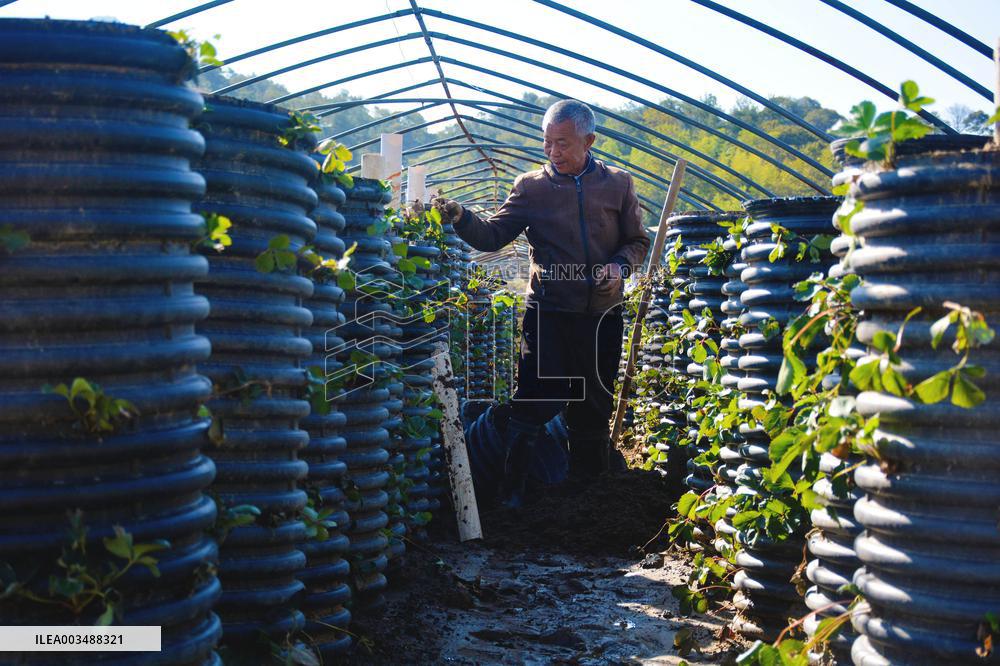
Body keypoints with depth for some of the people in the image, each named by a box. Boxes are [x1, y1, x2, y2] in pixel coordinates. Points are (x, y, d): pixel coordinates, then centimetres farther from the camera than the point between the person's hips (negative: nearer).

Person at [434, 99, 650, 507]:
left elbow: (638, 240, 12)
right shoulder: (531, 187, 1)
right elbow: (492, 236, -2)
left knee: (594, 406, 15)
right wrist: (461, 218, -21)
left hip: (602, 313, 2)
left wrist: (620, 265, -9)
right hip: (548, 311, -2)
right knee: (534, 403, -6)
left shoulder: (617, 185, 5)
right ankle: (512, 488, 5)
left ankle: (590, 482, 34)